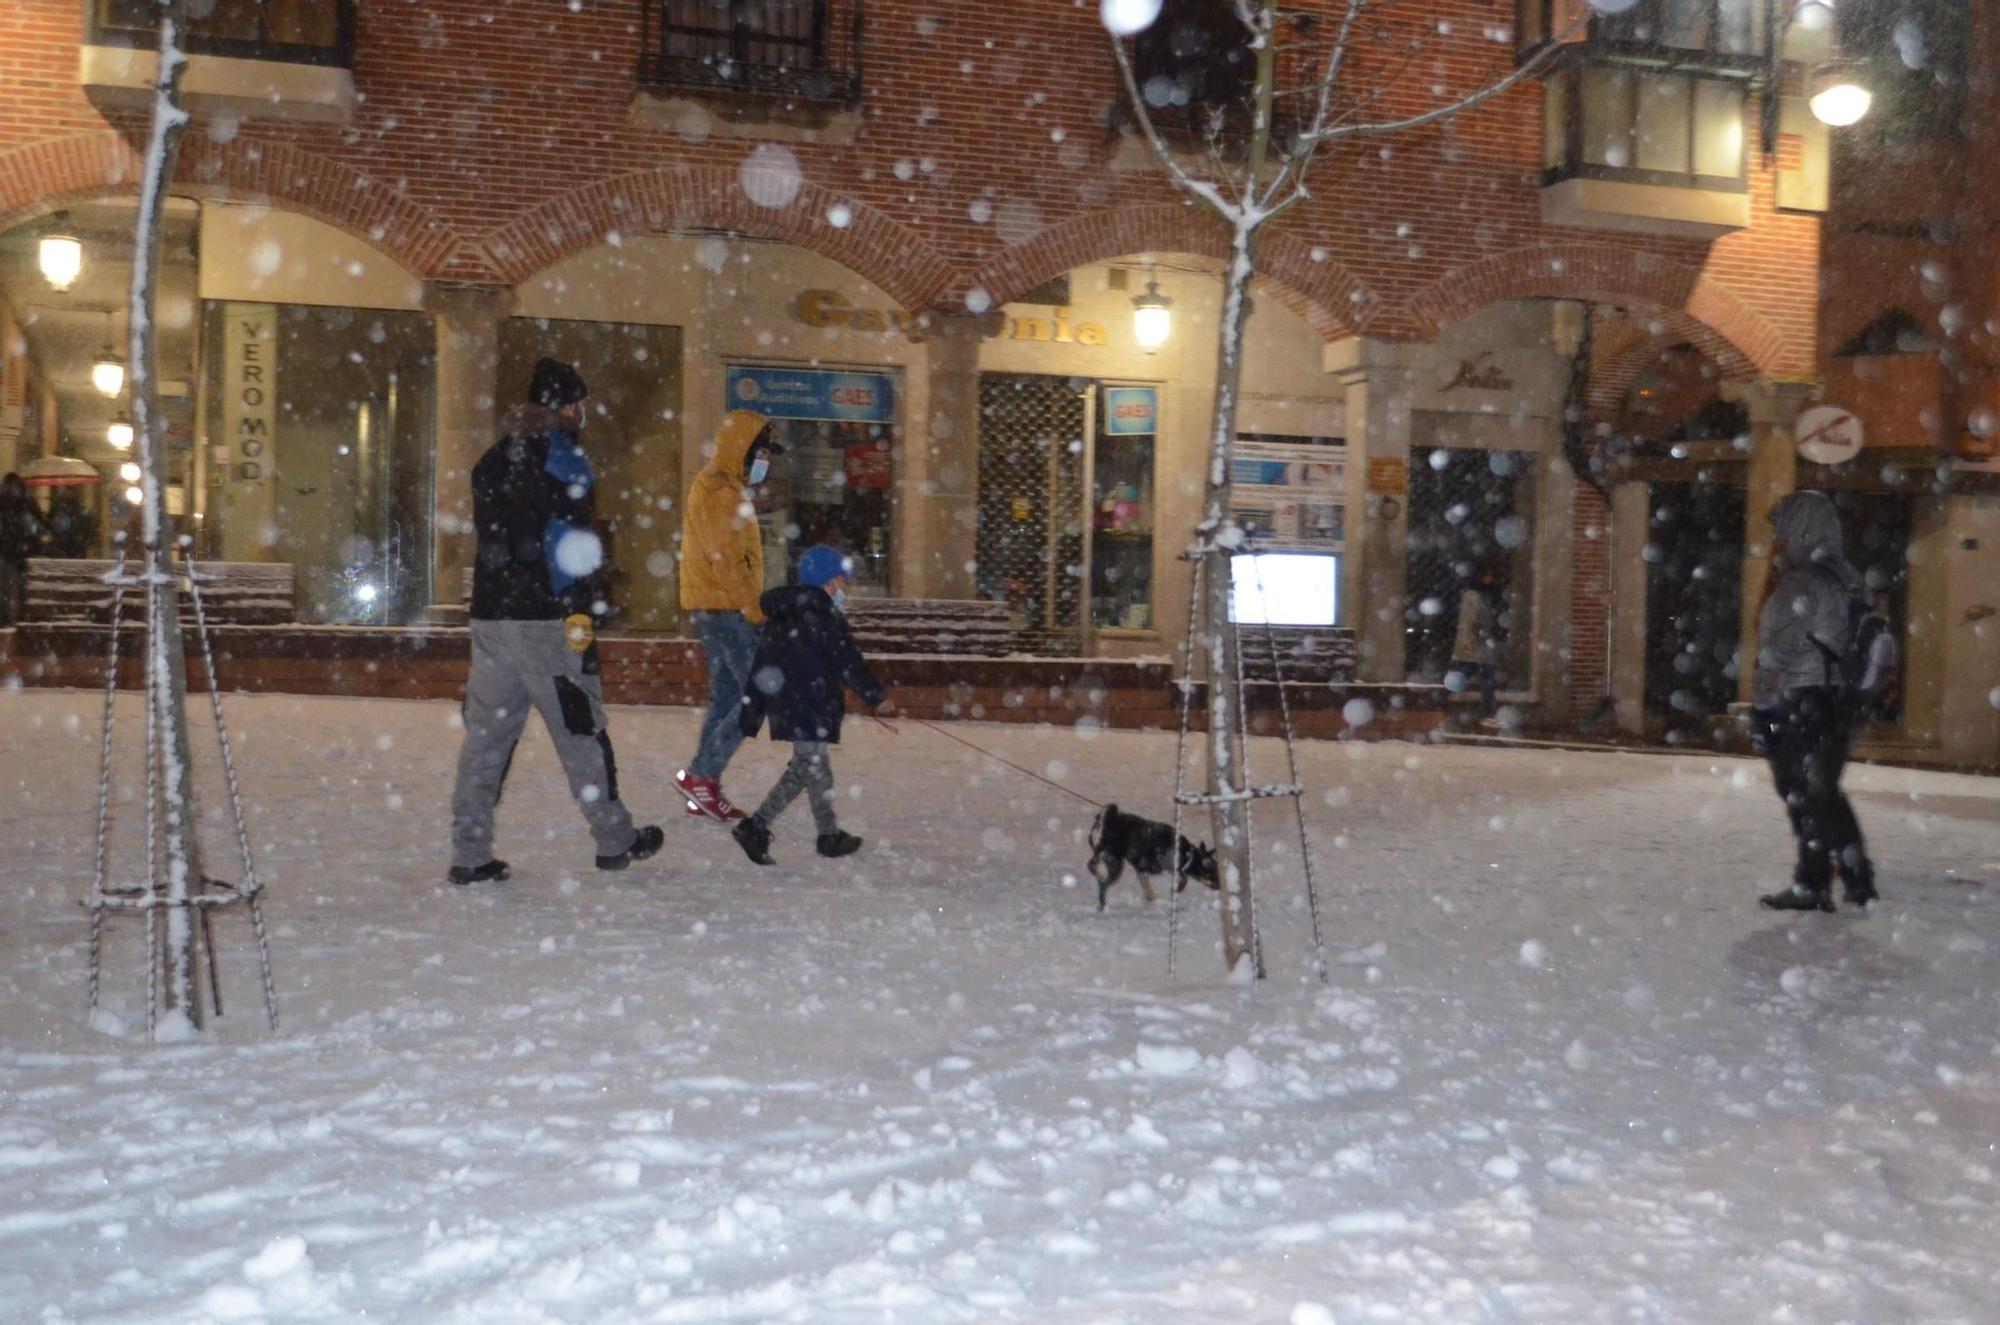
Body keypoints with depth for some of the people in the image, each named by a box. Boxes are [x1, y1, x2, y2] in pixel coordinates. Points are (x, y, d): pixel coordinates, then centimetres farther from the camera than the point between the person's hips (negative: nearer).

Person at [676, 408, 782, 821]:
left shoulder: (724, 488, 19)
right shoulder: (719, 490, -13)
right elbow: (725, 559, -20)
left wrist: (750, 608, 18)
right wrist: (756, 611, -18)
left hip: (717, 610, 10)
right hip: (727, 610, -10)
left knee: (726, 698, 12)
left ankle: (705, 790, 16)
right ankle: (701, 773, -6)